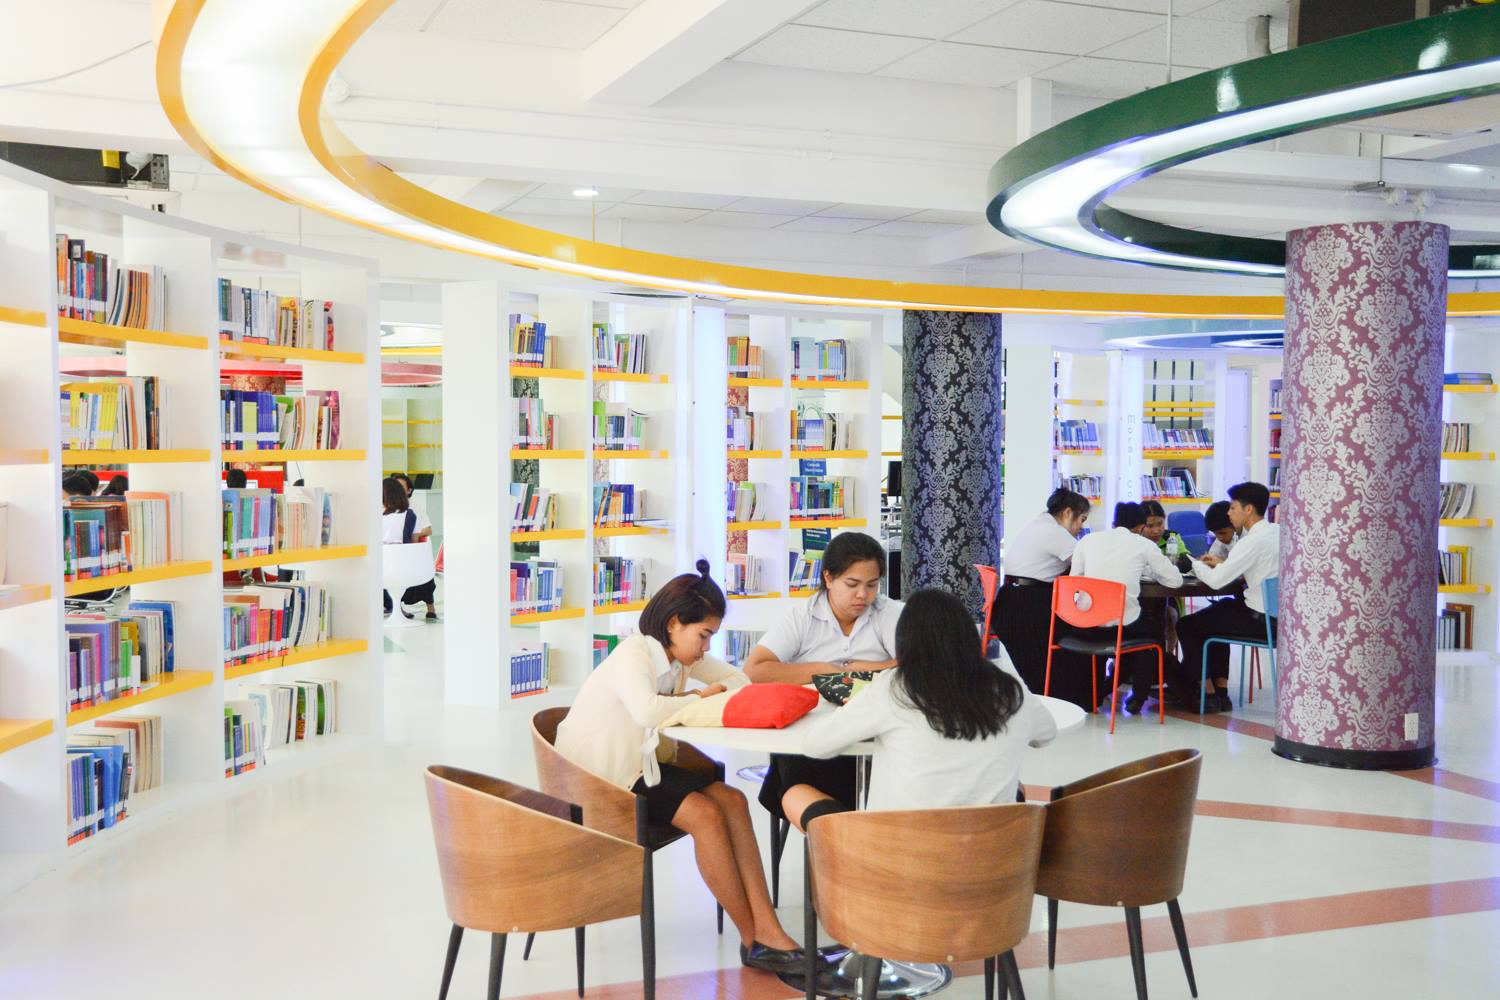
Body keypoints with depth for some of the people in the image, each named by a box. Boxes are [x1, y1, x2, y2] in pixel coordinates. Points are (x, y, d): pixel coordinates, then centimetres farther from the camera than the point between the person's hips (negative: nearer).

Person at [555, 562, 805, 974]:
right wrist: (699, 698, -21)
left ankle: (768, 929, -16)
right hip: (598, 778, -9)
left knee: (731, 800, -12)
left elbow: (738, 679, 12)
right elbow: (646, 710, -40)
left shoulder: (681, 654, 6)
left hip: (638, 764, 9)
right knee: (704, 814, -23)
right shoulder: (631, 656, -20)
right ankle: (754, 940, -10)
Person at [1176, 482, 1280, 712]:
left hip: (1261, 620, -9)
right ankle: (1221, 691, 29)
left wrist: (1194, 563, -3)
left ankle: (1207, 694, 16)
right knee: (1221, 610, 32)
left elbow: (1216, 581, -21)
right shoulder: (1276, 531, 5)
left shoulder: (1253, 541, -21)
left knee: (1186, 627, 3)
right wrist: (1223, 563, 9)